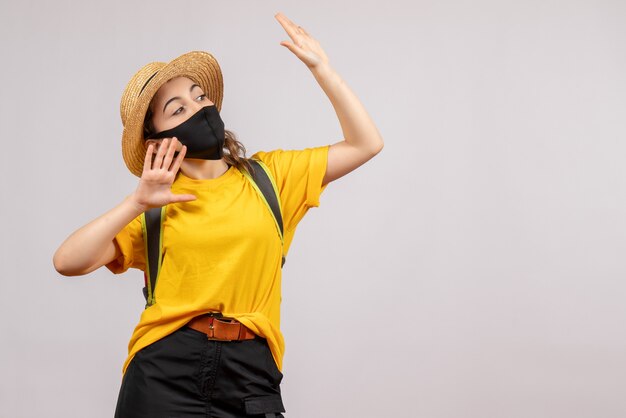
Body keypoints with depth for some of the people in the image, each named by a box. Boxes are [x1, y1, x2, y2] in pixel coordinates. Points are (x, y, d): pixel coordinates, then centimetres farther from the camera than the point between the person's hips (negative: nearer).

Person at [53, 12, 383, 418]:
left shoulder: (270, 175, 9)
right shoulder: (155, 208, 4)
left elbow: (366, 143, 7)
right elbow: (68, 262, -7)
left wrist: (320, 67, 3)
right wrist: (136, 203, -15)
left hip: (250, 372, 1)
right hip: (166, 370, -1)